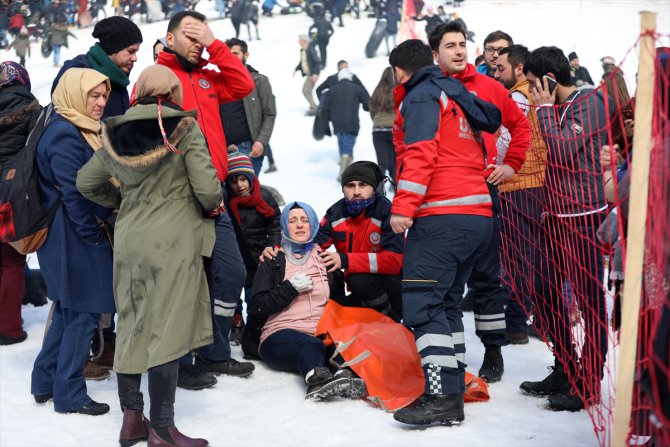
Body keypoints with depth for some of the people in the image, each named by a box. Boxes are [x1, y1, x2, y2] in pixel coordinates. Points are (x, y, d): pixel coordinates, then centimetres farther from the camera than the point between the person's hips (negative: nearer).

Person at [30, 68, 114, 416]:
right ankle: (69, 394, 6)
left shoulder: (81, 130, 15)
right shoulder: (64, 134, -17)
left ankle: (45, 381, 27)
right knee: (84, 312, -3)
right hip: (74, 236, -10)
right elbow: (72, 193, -20)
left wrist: (101, 228, 12)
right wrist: (94, 235, -16)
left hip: (83, 235, 10)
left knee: (69, 310, 17)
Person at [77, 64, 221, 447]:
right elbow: (207, 189, -12)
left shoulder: (118, 135, 7)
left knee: (133, 327, 13)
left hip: (129, 241, 6)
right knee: (167, 330, -2)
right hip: (173, 241, -5)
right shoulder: (185, 129, -8)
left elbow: (86, 182, 16)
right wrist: (213, 205, 8)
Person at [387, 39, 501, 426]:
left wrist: (403, 207, -19)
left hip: (442, 217, -9)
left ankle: (443, 398, -20)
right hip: (479, 217, 9)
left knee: (421, 304, -12)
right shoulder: (457, 95, 25)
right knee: (446, 303, 16)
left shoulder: (421, 97, -2)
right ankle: (454, 387, 16)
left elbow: (420, 154, -15)